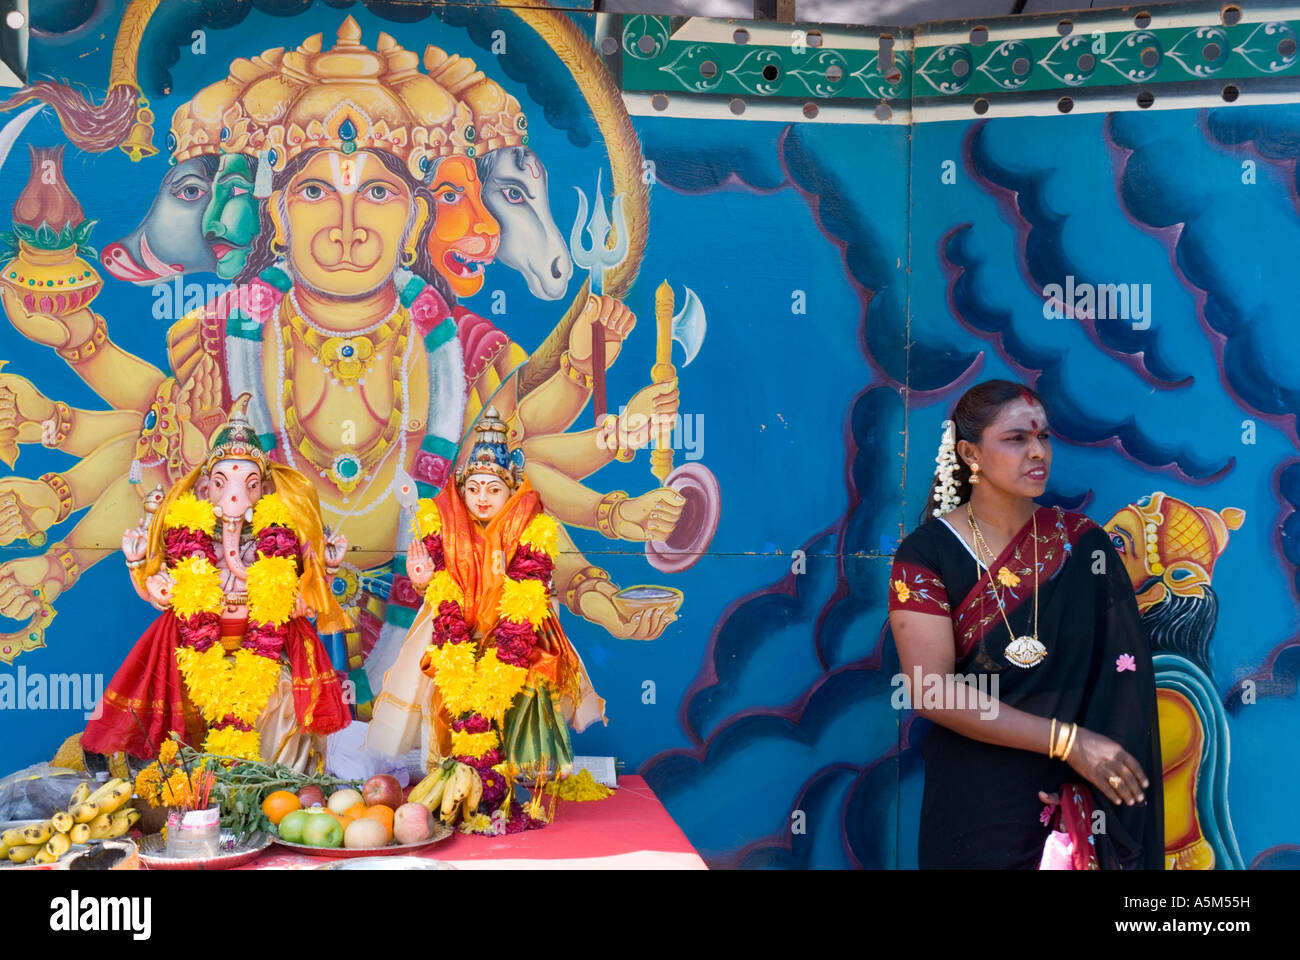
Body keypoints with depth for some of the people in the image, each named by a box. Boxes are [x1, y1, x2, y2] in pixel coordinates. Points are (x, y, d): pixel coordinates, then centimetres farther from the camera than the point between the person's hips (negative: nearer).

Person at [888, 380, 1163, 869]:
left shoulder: (1082, 545, -2)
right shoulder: (926, 554, -10)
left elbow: (1122, 676, -6)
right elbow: (931, 690, -18)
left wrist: (1083, 775, -20)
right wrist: (1068, 741, -20)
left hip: (1072, 799, 2)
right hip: (976, 805, -2)